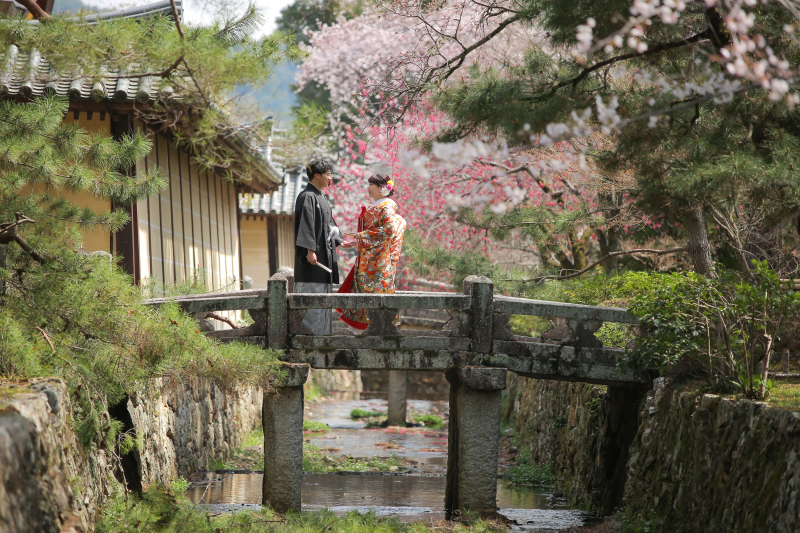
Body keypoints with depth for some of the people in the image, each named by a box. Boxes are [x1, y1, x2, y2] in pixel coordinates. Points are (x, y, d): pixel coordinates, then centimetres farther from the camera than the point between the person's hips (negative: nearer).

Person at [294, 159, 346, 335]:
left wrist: (339, 241, 16)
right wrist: (309, 250, -25)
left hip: (324, 252, 10)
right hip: (313, 255, -10)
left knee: (323, 294, 10)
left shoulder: (320, 197, 18)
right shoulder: (307, 197, -11)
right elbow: (305, 224, -19)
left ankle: (322, 332, 13)